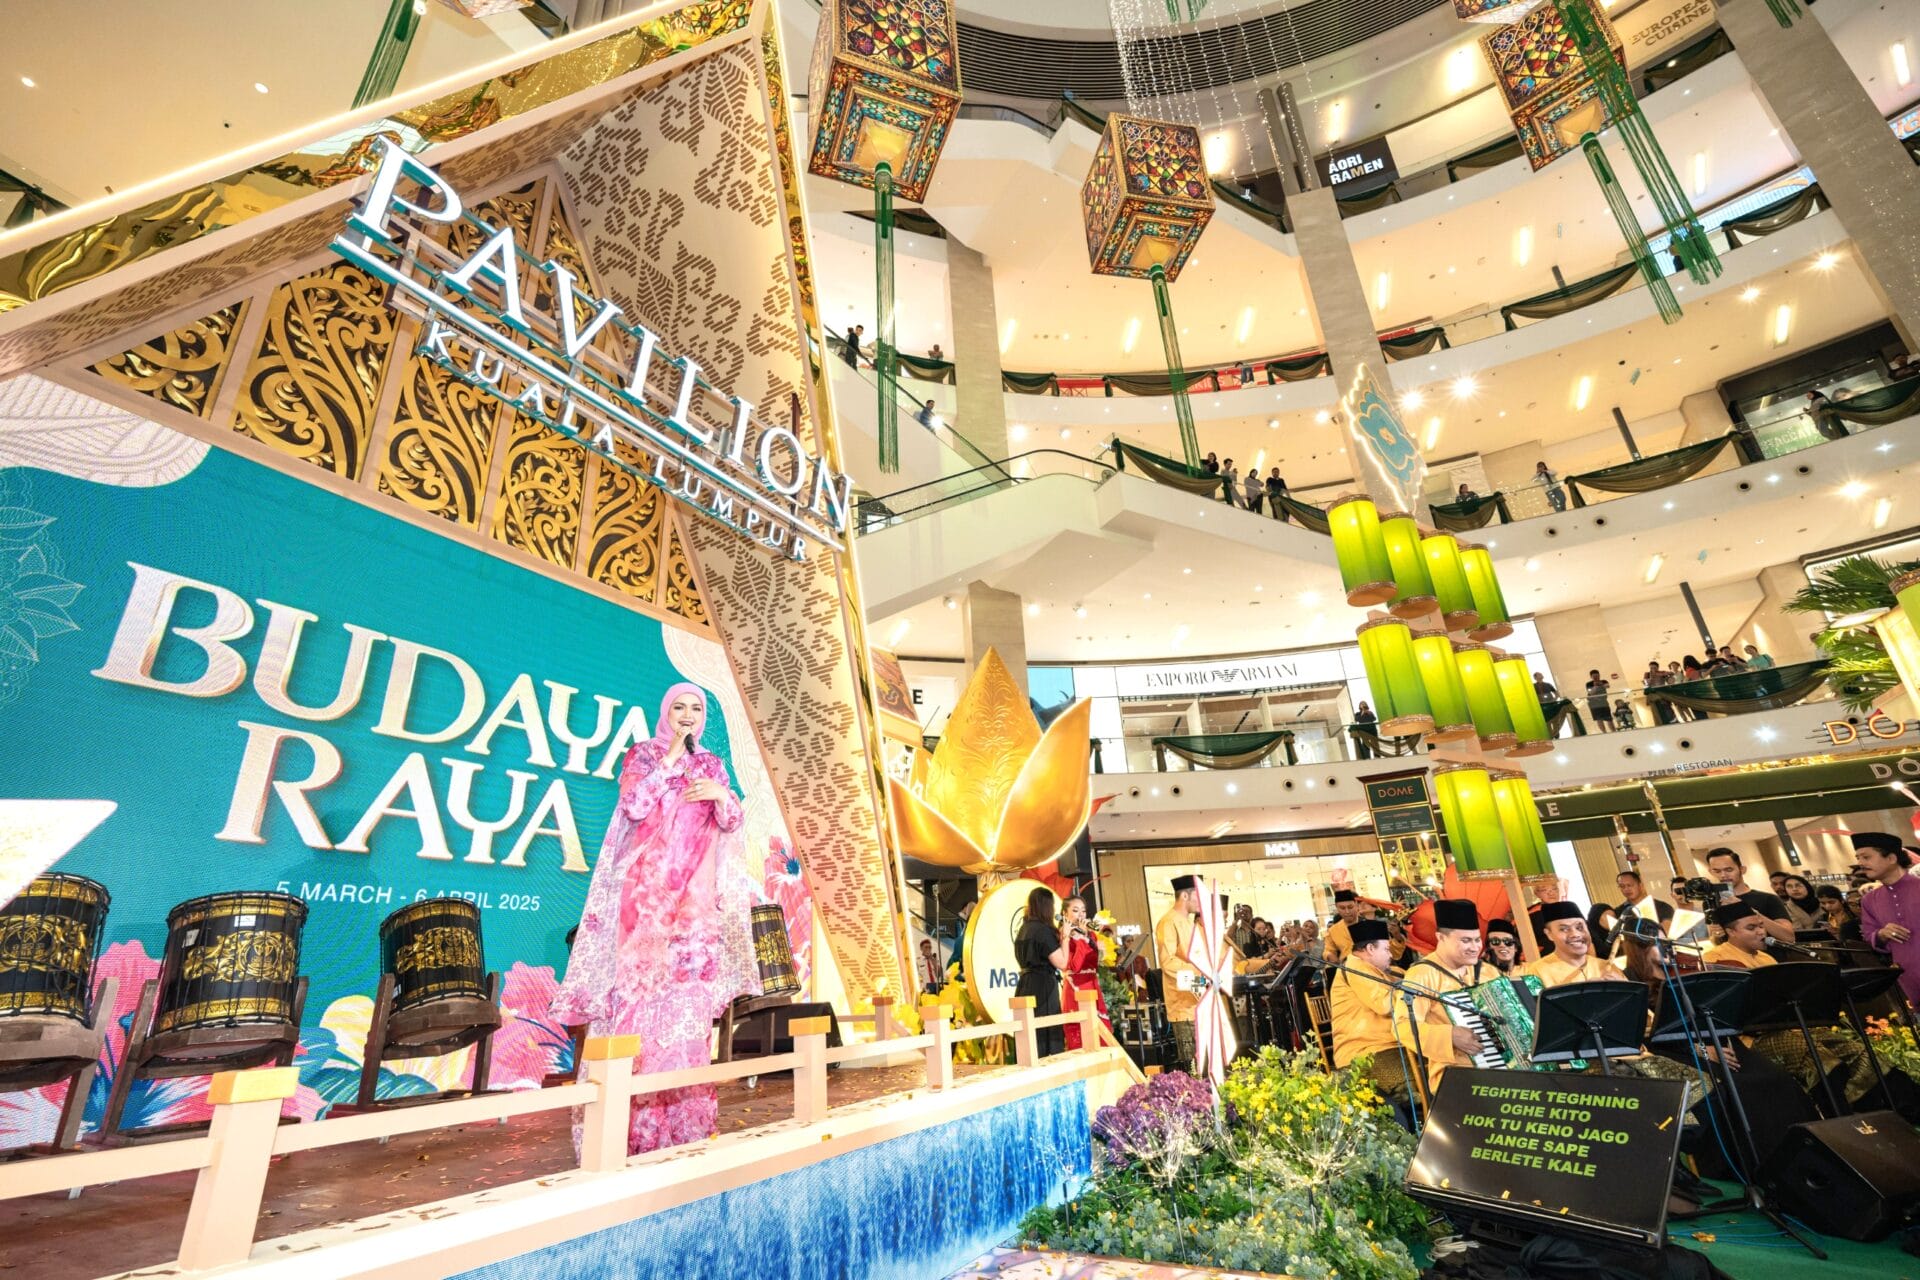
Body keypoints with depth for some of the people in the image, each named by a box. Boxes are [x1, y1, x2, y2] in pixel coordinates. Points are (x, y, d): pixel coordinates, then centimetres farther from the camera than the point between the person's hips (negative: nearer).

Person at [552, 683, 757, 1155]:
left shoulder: (711, 765, 15)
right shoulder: (642, 755, 6)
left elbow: (732, 823, 8)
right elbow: (635, 806, -10)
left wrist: (721, 793, -12)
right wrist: (672, 758, -10)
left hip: (696, 892, 3)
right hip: (648, 886, -3)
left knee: (689, 989, 0)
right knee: (642, 981, -7)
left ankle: (685, 1113, 8)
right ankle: (634, 1119, 0)